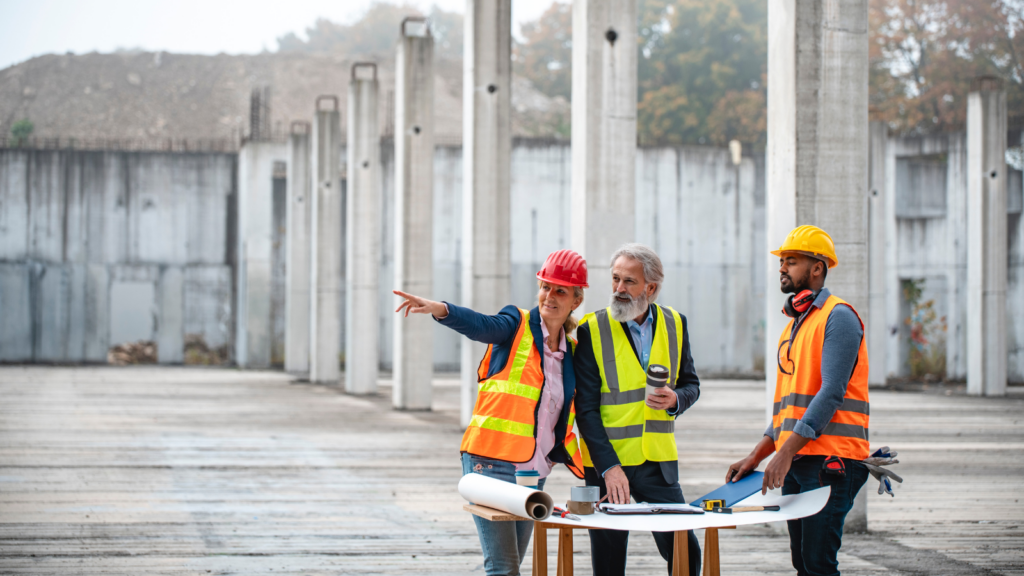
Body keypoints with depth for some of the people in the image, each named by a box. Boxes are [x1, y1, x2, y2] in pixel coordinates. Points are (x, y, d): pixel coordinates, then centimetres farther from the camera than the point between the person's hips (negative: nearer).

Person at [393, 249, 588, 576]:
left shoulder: (572, 351, 13)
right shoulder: (517, 327, -3)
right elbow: (480, 326, -25)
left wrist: (579, 465, 16)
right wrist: (439, 310, -45)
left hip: (535, 470, 6)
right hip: (492, 462, -6)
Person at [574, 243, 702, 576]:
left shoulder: (674, 324, 5)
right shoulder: (592, 329, -6)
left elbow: (691, 384, 15)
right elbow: (586, 407, -8)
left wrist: (675, 399, -10)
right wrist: (609, 467, -16)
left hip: (658, 461, 3)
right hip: (606, 464, -3)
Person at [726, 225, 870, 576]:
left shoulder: (837, 317, -7)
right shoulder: (793, 326, 22)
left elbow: (831, 393, -17)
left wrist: (786, 453, -21)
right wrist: (755, 458, 14)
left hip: (830, 461, -9)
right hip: (796, 465, 9)